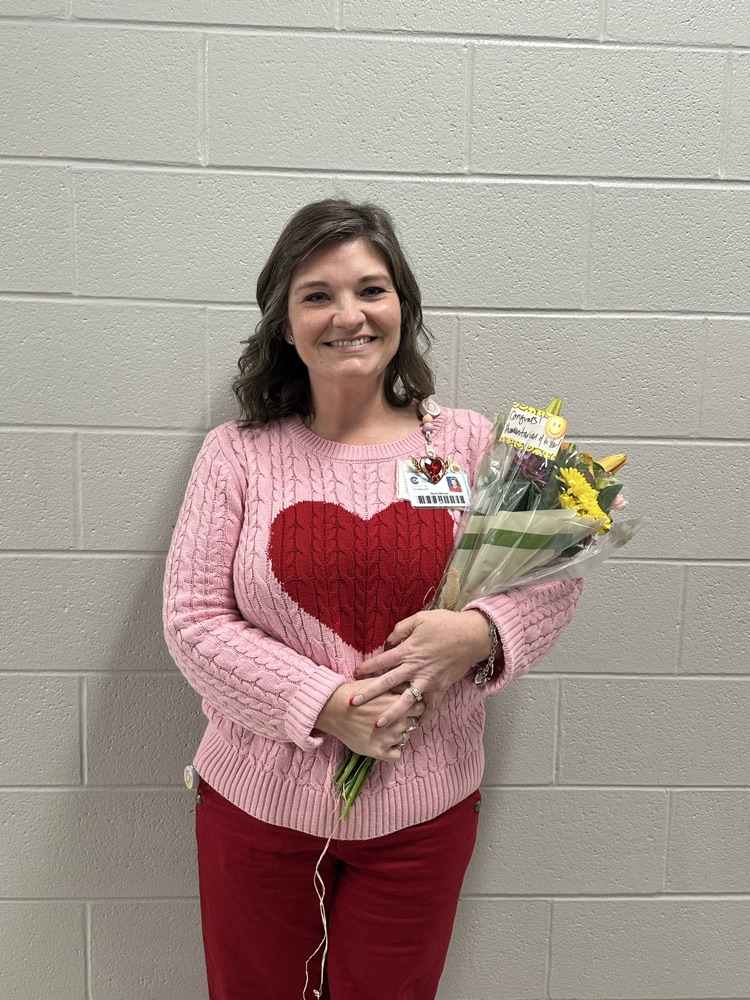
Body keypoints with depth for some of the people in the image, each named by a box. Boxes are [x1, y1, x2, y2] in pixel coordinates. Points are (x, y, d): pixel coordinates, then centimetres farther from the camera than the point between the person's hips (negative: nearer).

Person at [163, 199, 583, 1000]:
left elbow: (553, 582, 2)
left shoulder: (469, 443, -2)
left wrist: (479, 633, -19)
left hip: (423, 810, 1)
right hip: (257, 804, 0)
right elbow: (192, 620, -8)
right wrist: (327, 704, -18)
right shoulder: (237, 454, -6)